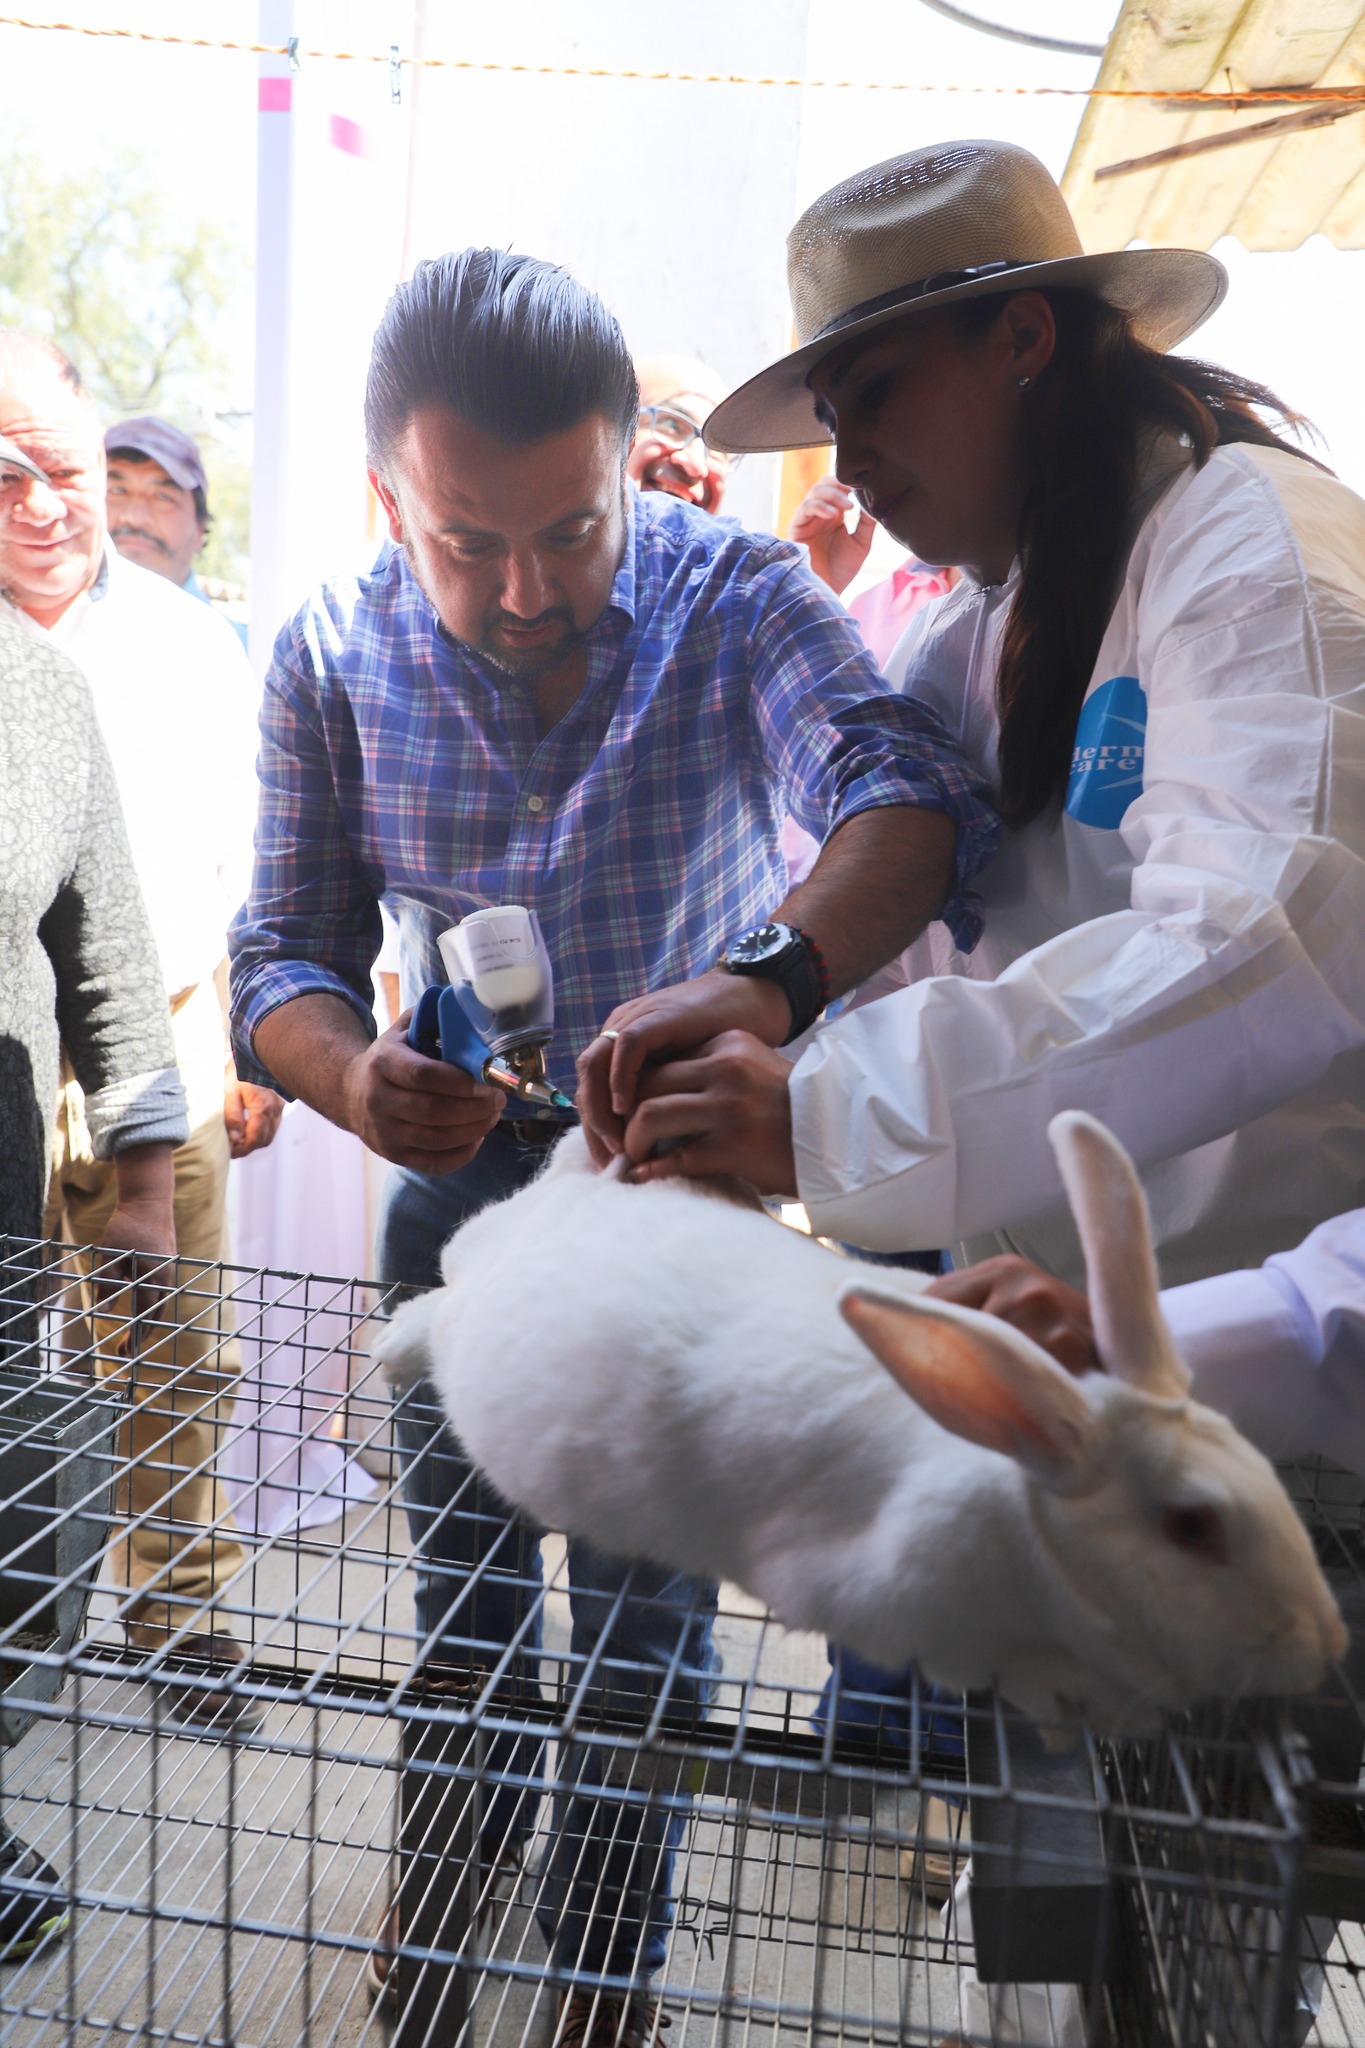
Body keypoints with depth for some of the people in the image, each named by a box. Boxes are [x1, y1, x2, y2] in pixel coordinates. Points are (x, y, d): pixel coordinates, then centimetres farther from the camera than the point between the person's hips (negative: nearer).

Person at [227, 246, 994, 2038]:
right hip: (460, 1171, 3)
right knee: (460, 1588, 20)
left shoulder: (739, 596, -19)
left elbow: (905, 796, -36)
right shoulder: (331, 652, -11)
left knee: (649, 1618, 10)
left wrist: (771, 978, -57)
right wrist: (354, 1075, -31)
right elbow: (285, 945, -8)